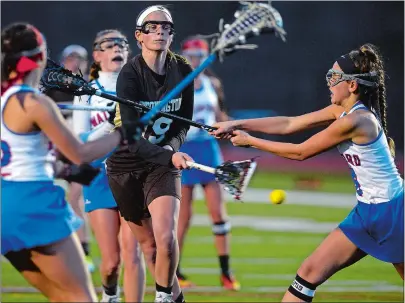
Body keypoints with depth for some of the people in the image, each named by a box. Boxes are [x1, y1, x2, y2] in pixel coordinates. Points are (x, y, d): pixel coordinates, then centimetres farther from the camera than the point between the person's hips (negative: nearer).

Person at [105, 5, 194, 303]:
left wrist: (172, 147, -13)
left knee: (166, 238, -19)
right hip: (127, 164, -1)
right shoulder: (130, 75, -19)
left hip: (164, 162, 1)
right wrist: (169, 157, -40)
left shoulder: (183, 71, -6)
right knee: (149, 244, 7)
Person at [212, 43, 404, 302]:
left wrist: (250, 141, -7)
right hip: (367, 213, 9)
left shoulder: (354, 121, -23)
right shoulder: (341, 111, 5)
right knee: (311, 271, 2)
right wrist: (237, 125, 1)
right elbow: (289, 124, 6)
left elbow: (300, 152, -15)